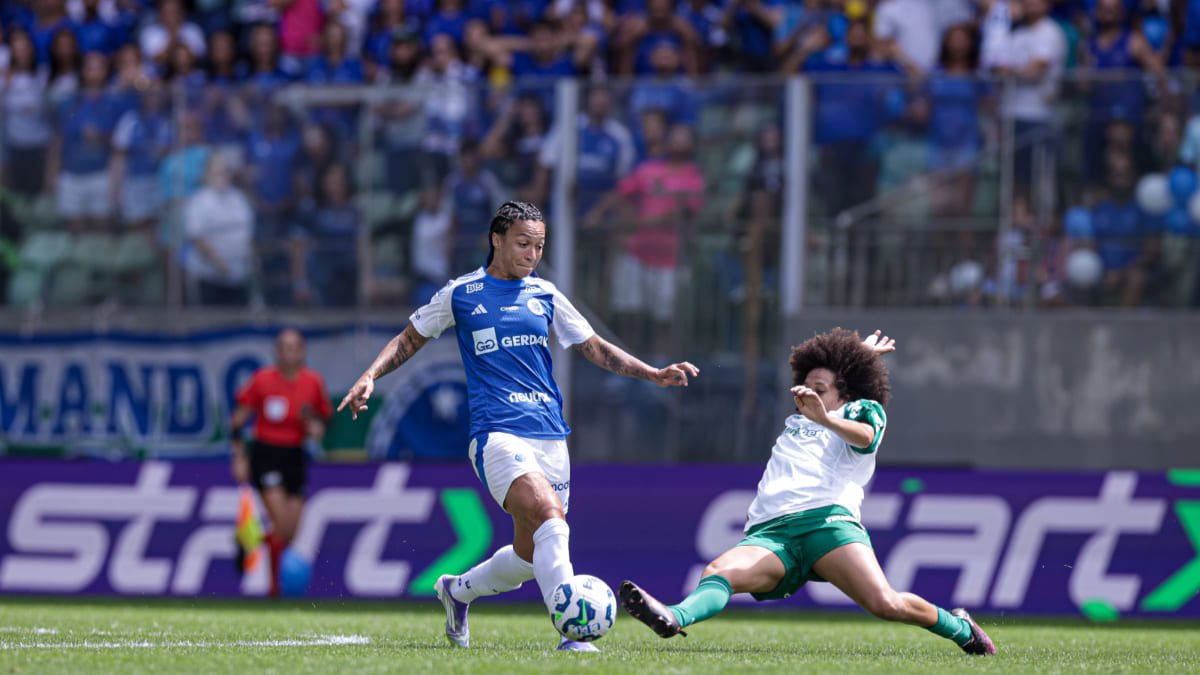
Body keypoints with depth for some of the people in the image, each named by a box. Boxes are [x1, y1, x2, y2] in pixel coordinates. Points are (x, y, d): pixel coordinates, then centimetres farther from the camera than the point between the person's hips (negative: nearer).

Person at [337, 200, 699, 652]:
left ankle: (458, 591, 38)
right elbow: (410, 339, 16)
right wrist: (370, 377, 0)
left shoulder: (544, 295, 14)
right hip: (497, 432, -5)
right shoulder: (460, 294, 5)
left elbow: (595, 349, 18)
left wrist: (654, 375, 7)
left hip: (549, 435, 5)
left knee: (530, 555, 9)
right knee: (550, 519, -29)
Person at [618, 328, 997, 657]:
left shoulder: (862, 411, 22)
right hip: (768, 533, 4)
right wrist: (860, 353, 68)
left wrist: (825, 419, -24)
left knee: (885, 604, -23)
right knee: (719, 572, -29)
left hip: (826, 518, -4)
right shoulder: (796, 422, 40)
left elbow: (864, 436, -3)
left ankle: (961, 629, 3)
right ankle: (673, 618, -58)